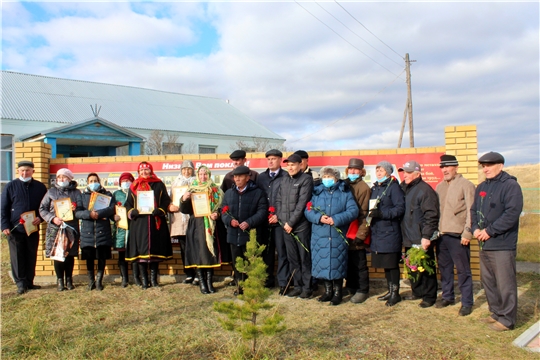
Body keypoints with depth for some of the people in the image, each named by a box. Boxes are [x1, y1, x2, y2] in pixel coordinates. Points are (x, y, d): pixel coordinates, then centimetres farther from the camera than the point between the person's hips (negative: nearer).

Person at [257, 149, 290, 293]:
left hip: (280, 220, -4)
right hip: (264, 220, 4)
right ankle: (268, 280, 22)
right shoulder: (261, 177, 12)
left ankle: (283, 283, 9)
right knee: (266, 251, 11)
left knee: (281, 252, 1)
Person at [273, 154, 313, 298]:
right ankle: (297, 286, 22)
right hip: (286, 226, 6)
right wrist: (278, 216, -3)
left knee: (305, 258, 2)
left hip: (301, 226, -6)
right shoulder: (284, 181, 14)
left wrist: (291, 222, -13)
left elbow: (302, 203, -13)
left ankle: (307, 287, 13)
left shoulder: (306, 179, -6)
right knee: (292, 258, 11)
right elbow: (279, 200, 14)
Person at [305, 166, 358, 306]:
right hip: (320, 236, 3)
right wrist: (319, 218, -16)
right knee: (322, 263, 7)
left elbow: (353, 211, -8)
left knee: (337, 264, 0)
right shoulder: (316, 192, 12)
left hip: (338, 237, -3)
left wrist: (336, 219, -19)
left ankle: (338, 293, 16)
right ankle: (328, 291, 24)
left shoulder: (345, 192, 4)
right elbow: (308, 211, 3)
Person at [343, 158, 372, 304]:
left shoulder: (363, 187, -9)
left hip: (357, 232, -6)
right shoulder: (345, 185, 11)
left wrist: (361, 234, -15)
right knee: (348, 261, 14)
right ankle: (351, 287, 28)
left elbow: (364, 213, -12)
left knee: (359, 263, 3)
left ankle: (362, 290, 15)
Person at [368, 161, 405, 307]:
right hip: (377, 231, 7)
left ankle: (395, 293, 11)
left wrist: (382, 213, -23)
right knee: (385, 263, 14)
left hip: (390, 231, -7)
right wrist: (370, 213, 2)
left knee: (392, 263, 0)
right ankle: (390, 291, 26)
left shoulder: (393, 187, -8)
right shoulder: (374, 188, 15)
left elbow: (400, 208, -16)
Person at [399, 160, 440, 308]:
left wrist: (426, 236, -21)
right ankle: (417, 292, 31)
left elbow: (431, 216, -18)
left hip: (422, 239, -8)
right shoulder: (403, 188, 11)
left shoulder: (425, 190, -13)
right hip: (409, 238, 8)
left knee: (426, 268, 3)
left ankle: (429, 297, 14)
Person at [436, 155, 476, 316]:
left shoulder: (466, 185, -4)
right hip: (441, 234, 6)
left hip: (457, 235, -6)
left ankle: (467, 302, 11)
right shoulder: (440, 186, 15)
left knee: (463, 270, 1)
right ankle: (448, 297, 28)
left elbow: (471, 211, -8)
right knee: (444, 268, 14)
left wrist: (467, 233, -13)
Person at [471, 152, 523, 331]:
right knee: (488, 281, 16)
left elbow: (512, 212, -19)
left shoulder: (510, 185, -10)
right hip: (484, 244, 8)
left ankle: (507, 319, 10)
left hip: (502, 244, -8)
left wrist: (490, 231, -18)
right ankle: (496, 313, 29)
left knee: (505, 284, -2)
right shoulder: (481, 187, 14)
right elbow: (474, 210, 17)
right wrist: (475, 228, -2)